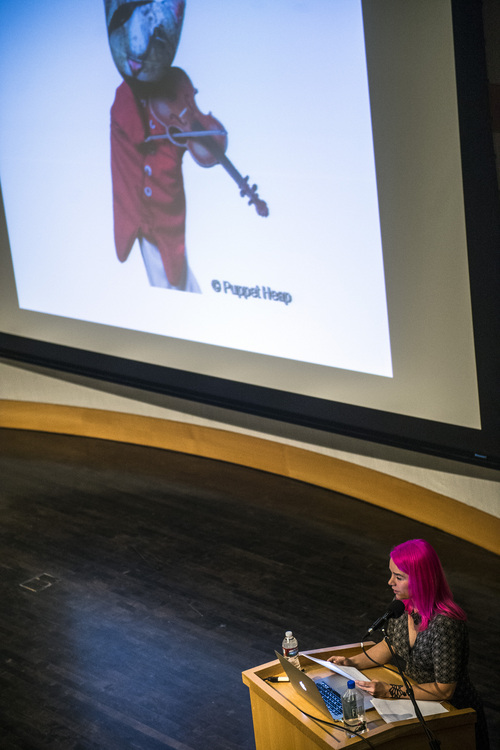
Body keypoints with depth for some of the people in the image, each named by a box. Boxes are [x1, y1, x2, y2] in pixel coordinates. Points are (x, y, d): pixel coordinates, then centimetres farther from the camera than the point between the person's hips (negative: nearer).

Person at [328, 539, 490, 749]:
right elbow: (390, 645, 14)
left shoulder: (445, 624, -29)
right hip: (418, 702, 7)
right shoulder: (402, 605, -6)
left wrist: (390, 691, -25)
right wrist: (352, 662, 0)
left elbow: (444, 690, -24)